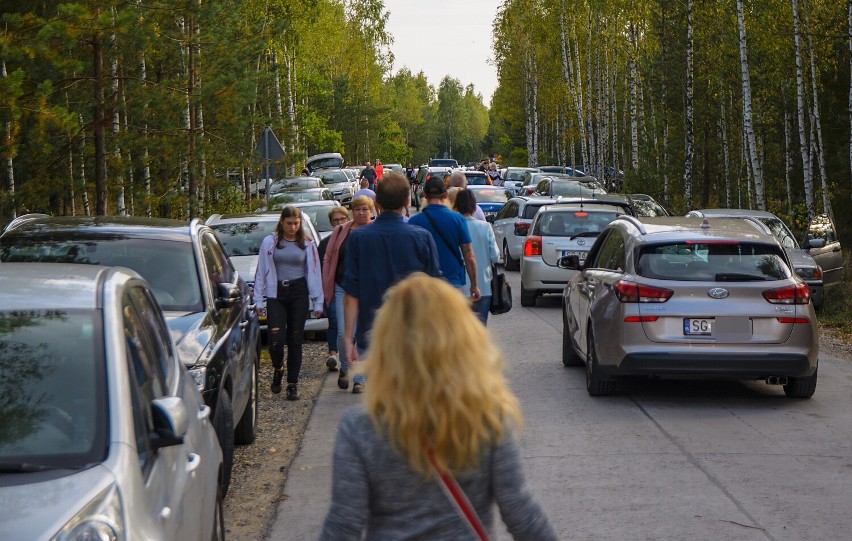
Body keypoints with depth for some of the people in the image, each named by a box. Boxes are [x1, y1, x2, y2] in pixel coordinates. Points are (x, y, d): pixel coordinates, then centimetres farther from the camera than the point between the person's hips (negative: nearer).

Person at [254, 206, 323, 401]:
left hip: (299, 293, 1)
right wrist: (259, 300, 3)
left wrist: (318, 302, 5)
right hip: (275, 294, -1)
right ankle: (278, 369, 19)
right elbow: (261, 272, 7)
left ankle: (293, 384, 8)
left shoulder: (307, 245, 7)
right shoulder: (269, 242, 5)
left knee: (295, 339, 1)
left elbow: (314, 273, 9)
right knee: (275, 339, -11)